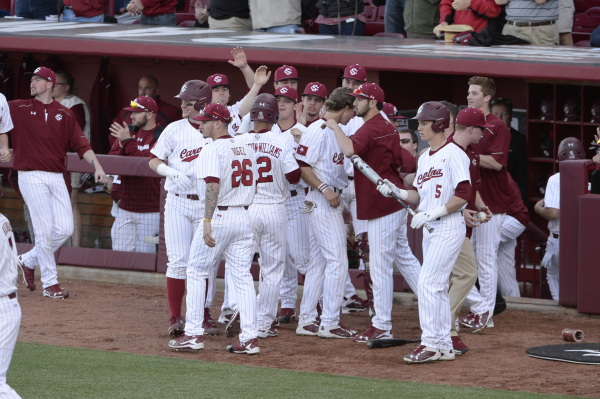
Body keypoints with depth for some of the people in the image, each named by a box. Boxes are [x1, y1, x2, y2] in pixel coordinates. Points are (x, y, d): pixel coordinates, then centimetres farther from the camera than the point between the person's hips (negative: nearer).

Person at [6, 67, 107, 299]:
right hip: (31, 177, -3)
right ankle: (50, 283, 5)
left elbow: (81, 145, 3)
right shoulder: (18, 109, 3)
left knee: (65, 229, 0)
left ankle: (29, 261, 22)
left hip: (56, 177, 3)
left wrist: (96, 166, -8)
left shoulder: (64, 114, 8)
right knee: (44, 230, -5)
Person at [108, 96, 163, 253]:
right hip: (125, 207, 7)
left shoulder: (161, 136, -8)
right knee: (120, 251, 5)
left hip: (149, 210, -6)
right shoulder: (129, 131, 15)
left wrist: (128, 142, -17)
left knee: (144, 254, -4)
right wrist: (122, 146, -10)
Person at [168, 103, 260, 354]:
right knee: (242, 277, 7)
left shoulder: (213, 149, -12)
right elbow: (253, 181, 16)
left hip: (219, 216, -7)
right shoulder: (246, 147, 11)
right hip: (245, 217, 7)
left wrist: (207, 222, -27)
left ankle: (193, 334, 3)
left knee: (196, 274, 5)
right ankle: (249, 338, 2)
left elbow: (213, 186, -23)